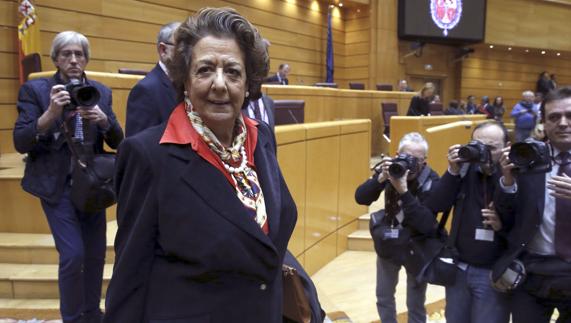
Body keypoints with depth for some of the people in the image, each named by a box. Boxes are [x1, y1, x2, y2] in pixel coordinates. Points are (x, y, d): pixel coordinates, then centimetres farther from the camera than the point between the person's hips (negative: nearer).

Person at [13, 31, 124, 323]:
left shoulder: (101, 92, 5)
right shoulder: (35, 90, -4)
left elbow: (117, 141, 2)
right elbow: (20, 143, -11)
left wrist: (103, 119, -19)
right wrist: (50, 113, -25)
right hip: (56, 185, -3)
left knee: (96, 254, 9)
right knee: (73, 254, -9)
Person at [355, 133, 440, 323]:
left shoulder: (431, 181, -22)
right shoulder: (390, 169, -12)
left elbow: (427, 224, -31)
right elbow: (361, 198, -17)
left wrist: (403, 190, -39)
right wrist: (381, 178, -34)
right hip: (387, 244, 3)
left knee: (415, 305, 11)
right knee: (383, 298, 19)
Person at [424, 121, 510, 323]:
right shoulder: (465, 169, -3)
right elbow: (433, 206, -11)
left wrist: (503, 226, -28)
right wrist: (453, 172, -19)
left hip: (494, 274, -3)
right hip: (458, 268, 3)